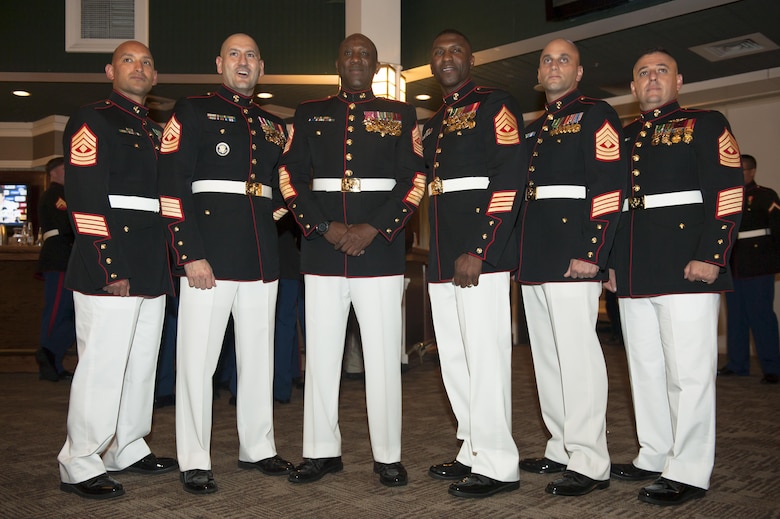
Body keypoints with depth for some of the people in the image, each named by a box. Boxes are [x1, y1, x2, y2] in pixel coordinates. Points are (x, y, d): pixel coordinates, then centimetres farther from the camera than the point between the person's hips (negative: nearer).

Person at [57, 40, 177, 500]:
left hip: (153, 268, 8)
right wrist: (110, 269, -18)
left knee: (142, 363, 13)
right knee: (103, 365, -5)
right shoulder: (91, 122, -2)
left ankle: (127, 449, 26)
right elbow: (86, 202, -11)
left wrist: (167, 263, 15)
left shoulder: (157, 131, 20)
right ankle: (80, 466, 7)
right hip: (110, 266, -8)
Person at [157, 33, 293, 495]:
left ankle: (258, 448, 24)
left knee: (259, 355, 11)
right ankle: (195, 461, 9)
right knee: (199, 357, -2)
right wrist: (190, 254, -15)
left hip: (262, 257, 6)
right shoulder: (192, 112, 1)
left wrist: (269, 216, 7)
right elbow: (174, 187, -8)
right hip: (210, 253, -5)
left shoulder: (273, 125, 17)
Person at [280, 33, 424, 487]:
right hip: (322, 250, 2)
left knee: (383, 354, 1)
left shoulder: (401, 115, 9)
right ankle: (322, 451, 19)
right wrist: (325, 227, -8)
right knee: (321, 353, 6)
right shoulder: (310, 114, 13)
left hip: (380, 250, -2)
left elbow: (414, 180, 0)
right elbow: (291, 177, 6)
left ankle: (388, 455, 14)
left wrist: (374, 229, -11)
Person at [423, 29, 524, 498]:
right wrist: (438, 255, 15)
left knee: (485, 354, -8)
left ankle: (497, 466, 1)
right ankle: (473, 451, 22)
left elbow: (509, 179, -13)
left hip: (479, 252, -8)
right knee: (455, 356, 11)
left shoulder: (496, 105, -2)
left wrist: (477, 250, -20)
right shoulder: (433, 125, 22)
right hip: (442, 257, 8)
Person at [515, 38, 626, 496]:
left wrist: (591, 253, -20)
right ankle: (562, 449, 23)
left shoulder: (596, 115, -2)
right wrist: (522, 252, 16)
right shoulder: (535, 129, 22)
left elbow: (610, 186, -13)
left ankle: (590, 464, 1)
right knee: (548, 357, 12)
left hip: (572, 256, -8)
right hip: (535, 260, 8)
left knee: (577, 356, -8)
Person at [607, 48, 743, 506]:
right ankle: (655, 456, 24)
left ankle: (689, 472, 6)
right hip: (634, 274, 6)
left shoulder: (706, 125, 2)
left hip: (686, 268, -6)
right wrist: (609, 261, 13)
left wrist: (711, 256, -16)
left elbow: (729, 191, -7)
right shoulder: (623, 138, 19)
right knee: (646, 367, 12)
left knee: (688, 371, -3)